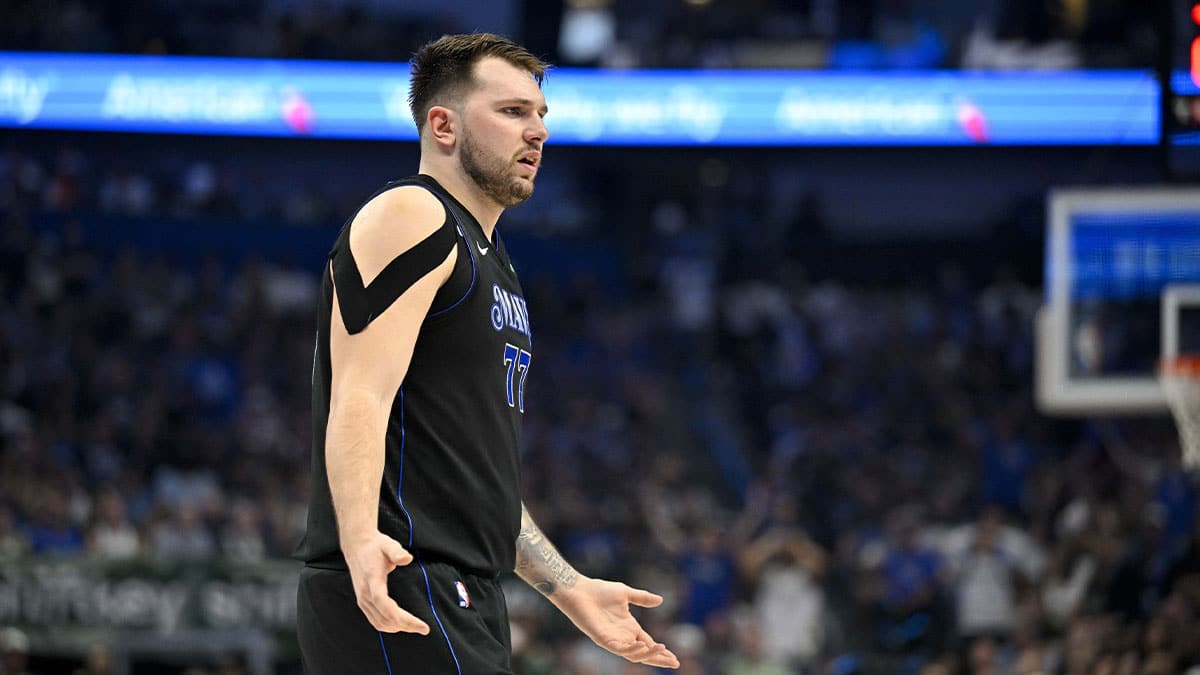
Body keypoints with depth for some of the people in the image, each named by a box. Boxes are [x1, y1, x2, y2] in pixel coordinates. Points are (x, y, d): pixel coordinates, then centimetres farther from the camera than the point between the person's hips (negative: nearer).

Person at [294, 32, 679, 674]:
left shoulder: (489, 260, 25)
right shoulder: (410, 217, -6)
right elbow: (360, 401, -20)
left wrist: (571, 590, 26)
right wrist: (361, 541, -35)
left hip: (460, 608, 10)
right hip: (392, 597, -10)